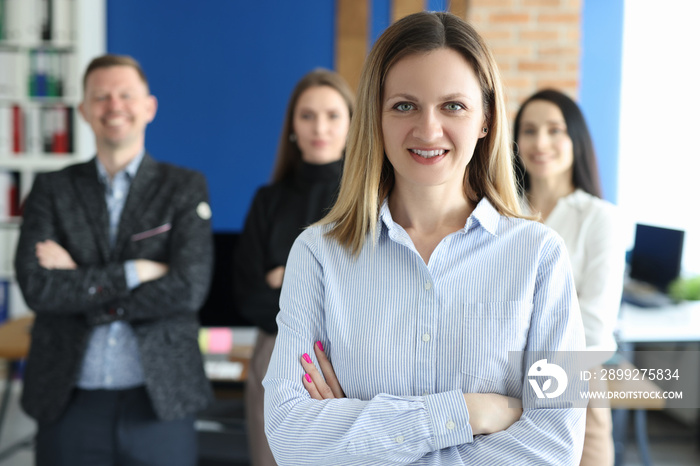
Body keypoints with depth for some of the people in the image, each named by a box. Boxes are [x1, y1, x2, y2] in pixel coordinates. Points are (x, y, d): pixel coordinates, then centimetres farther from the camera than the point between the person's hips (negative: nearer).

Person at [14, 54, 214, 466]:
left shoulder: (186, 188, 2)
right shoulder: (52, 189, 5)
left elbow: (189, 289, -12)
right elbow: (36, 288, -8)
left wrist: (78, 282, -9)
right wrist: (135, 272, -14)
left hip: (159, 402, -1)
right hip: (69, 404, 1)